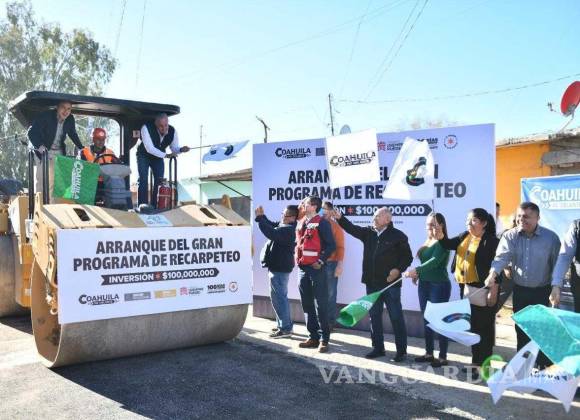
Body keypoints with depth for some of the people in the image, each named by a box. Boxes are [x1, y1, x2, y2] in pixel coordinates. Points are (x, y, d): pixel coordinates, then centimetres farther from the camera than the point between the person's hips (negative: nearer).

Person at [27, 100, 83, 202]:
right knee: (40, 182, -7)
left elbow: (73, 135, 14)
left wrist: (81, 148, 6)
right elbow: (32, 132, -19)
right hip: (42, 151, -4)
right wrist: (39, 146, -34)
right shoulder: (46, 116, -18)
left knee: (54, 183, 1)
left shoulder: (70, 119, -3)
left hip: (59, 153, 4)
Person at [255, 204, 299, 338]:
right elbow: (272, 226, 23)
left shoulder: (288, 230, -22)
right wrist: (262, 216, 7)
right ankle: (283, 324, 28)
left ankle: (285, 328, -4)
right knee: (280, 296, 18)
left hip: (279, 268, -11)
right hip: (278, 266, 11)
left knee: (278, 297, -8)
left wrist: (259, 218, -27)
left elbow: (271, 233, -33)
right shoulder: (283, 226, 10)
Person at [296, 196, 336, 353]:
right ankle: (313, 337, 20)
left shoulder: (321, 223, -7)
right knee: (307, 304, 11)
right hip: (302, 268, 8)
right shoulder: (301, 223, 15)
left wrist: (321, 261, -14)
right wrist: (297, 258, 12)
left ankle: (324, 339, 3)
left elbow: (331, 245, -11)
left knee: (321, 305, -3)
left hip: (316, 268, -8)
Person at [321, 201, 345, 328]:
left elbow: (340, 247, -4)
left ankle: (330, 322, 10)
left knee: (330, 294, 3)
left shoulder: (336, 226, 0)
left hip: (330, 263, -3)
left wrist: (339, 264, -10)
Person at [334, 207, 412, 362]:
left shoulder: (398, 236, -5)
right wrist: (340, 218, -15)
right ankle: (378, 348, 23)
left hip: (390, 283, -5)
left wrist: (398, 270, -14)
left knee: (396, 317, 1)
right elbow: (352, 228, 0)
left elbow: (408, 257, -1)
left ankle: (401, 350, 10)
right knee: (374, 316, 11)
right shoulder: (368, 233, 9)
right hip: (372, 283, 6)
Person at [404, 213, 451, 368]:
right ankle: (429, 353, 23)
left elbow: (434, 261, -26)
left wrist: (417, 270, -36)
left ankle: (443, 357, 6)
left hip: (439, 285, -8)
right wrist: (417, 274, 2)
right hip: (424, 284, 8)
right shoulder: (427, 242, 12)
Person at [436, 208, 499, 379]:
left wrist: (493, 291, -19)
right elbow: (449, 244, 4)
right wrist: (440, 236, -17)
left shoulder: (491, 241, -12)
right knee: (472, 327, 15)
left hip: (483, 289, -8)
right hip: (466, 288, 8)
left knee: (484, 328, 1)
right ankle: (476, 362, 27)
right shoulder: (465, 237, 10)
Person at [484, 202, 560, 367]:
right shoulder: (509, 236, -6)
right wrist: (492, 274, -37)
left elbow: (557, 264, -6)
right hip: (519, 290, 2)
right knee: (521, 327, 13)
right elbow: (502, 256, -19)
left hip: (542, 291, -2)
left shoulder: (551, 237, -9)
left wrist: (556, 286, -17)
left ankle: (544, 365, 19)